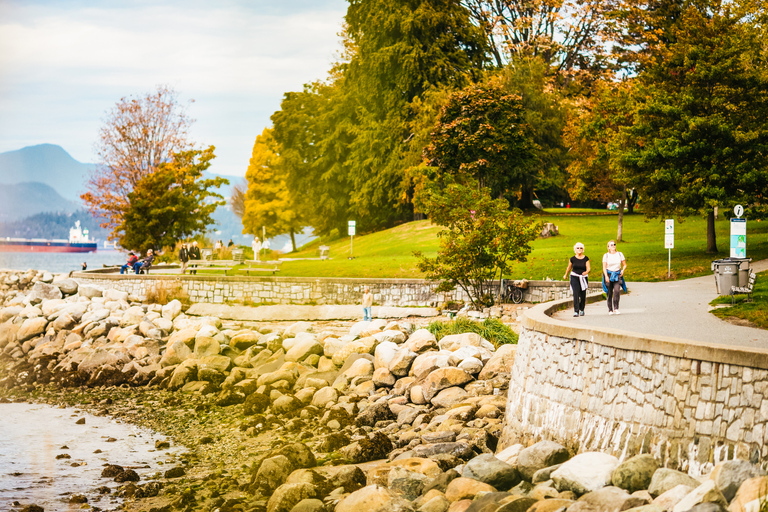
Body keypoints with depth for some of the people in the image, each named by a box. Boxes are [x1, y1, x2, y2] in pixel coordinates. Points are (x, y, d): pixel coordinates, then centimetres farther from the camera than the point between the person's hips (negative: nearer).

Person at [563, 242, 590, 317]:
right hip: (574, 277, -1)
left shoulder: (586, 258, 0)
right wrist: (565, 275, 27)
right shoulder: (572, 259, 0)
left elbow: (588, 268, -6)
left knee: (583, 295, 7)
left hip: (583, 277, 1)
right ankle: (576, 311, -16)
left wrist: (586, 272, -28)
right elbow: (569, 268, 15)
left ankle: (582, 309, 30)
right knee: (576, 294, -14)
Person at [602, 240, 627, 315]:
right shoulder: (606, 255, 1)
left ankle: (616, 309, -18)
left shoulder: (620, 254, 6)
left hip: (617, 275, 1)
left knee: (617, 291, -20)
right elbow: (604, 267, -2)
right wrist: (606, 276, -15)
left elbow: (624, 265, 13)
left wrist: (623, 270, -8)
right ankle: (610, 310, 10)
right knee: (609, 293, 0)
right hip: (609, 275, -1)